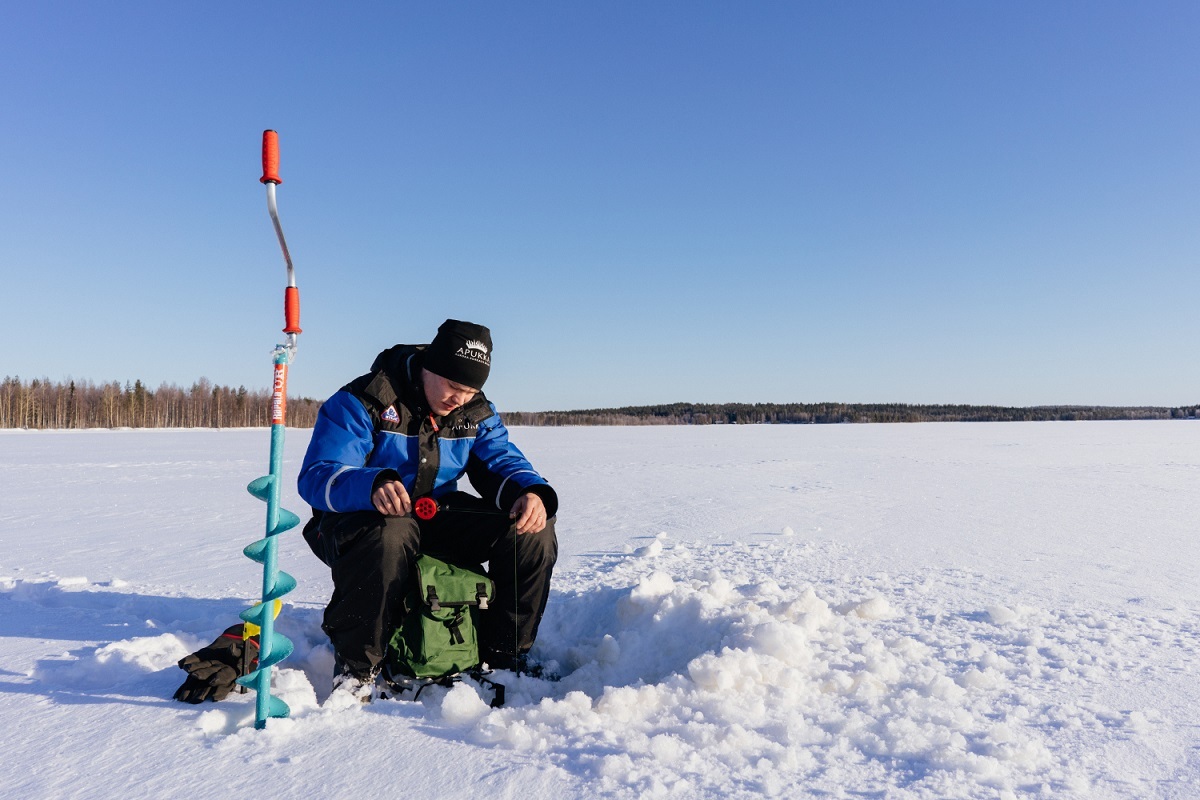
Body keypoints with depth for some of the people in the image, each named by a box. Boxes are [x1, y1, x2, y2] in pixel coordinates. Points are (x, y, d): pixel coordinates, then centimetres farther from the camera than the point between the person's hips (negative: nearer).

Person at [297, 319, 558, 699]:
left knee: (533, 532, -14)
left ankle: (504, 657, 2)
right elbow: (316, 478, -24)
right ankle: (355, 667, -20)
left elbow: (502, 462, -5)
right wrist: (373, 486, -46)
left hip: (438, 518, 5)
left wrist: (531, 493, -30)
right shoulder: (363, 401, -17)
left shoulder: (477, 412, 1)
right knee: (390, 535, -43)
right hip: (356, 518, -5)